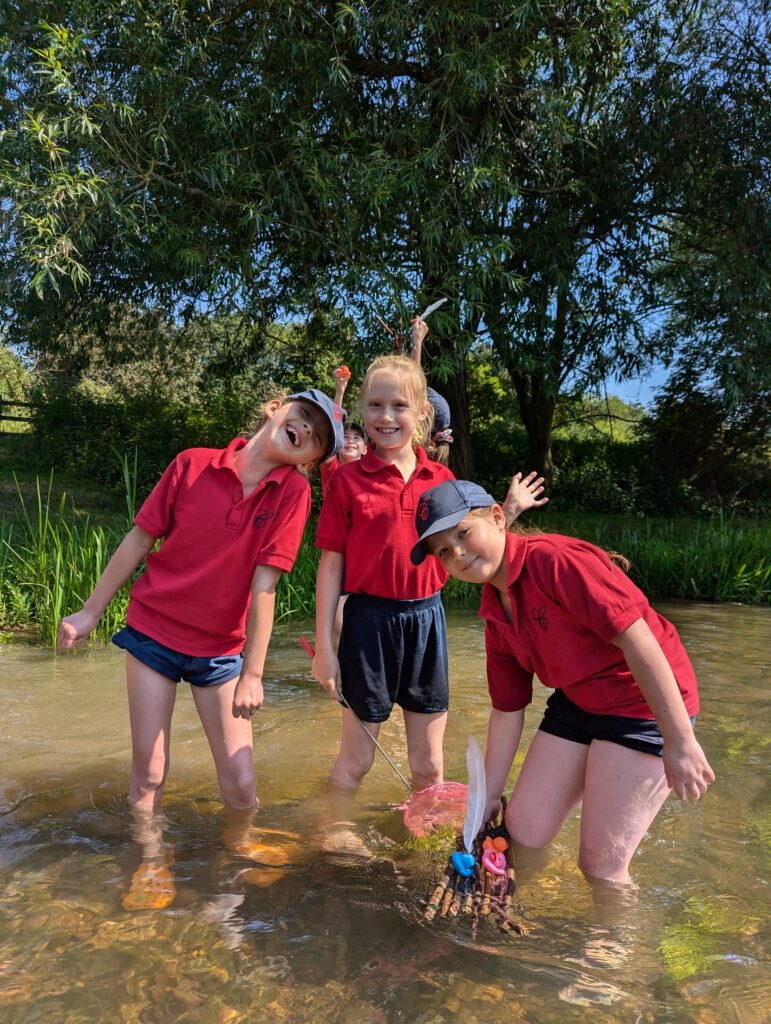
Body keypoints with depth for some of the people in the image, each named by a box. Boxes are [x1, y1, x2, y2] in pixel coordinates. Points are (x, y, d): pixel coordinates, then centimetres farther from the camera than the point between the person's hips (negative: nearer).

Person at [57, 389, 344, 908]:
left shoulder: (293, 492, -12)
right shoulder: (193, 465, -10)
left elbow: (263, 586, -14)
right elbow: (139, 539, 0)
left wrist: (252, 673, -13)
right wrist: (90, 612, 6)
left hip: (221, 650, 0)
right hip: (153, 632, 0)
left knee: (241, 784, 0)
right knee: (150, 773, 6)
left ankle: (238, 844, 34)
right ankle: (153, 860, 35)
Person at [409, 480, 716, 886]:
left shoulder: (553, 559, -23)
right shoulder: (495, 617, 3)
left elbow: (635, 637, -26)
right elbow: (507, 711, 11)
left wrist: (680, 742, -26)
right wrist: (488, 798, 13)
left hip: (649, 704, -7)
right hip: (576, 704, 8)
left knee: (601, 867, -2)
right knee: (523, 834, 10)